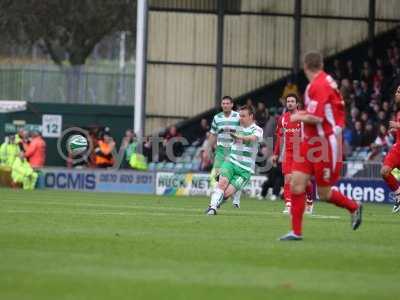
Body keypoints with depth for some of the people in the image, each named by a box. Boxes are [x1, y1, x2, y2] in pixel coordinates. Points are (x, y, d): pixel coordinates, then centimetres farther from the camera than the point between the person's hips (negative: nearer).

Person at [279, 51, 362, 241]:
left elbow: (317, 118, -24)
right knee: (297, 183, -1)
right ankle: (296, 231, 1)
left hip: (326, 144, -9)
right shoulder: (325, 81, 9)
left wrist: (298, 117, -6)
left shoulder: (320, 85, -19)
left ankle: (354, 207, 28)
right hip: (310, 143, 9)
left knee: (324, 193, 2)